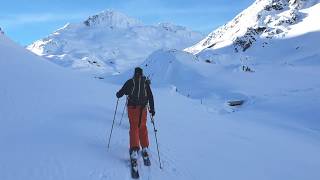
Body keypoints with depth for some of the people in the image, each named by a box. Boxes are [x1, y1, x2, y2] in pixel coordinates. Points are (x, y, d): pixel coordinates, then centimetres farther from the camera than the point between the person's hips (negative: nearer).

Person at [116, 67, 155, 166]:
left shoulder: (130, 82, 3)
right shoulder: (146, 82, 8)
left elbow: (121, 92, 5)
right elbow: (150, 96, 4)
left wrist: (118, 94, 29)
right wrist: (152, 108, 8)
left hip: (132, 106, -2)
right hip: (143, 108, 2)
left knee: (134, 127, -2)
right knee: (143, 127, 13)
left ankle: (134, 149, -15)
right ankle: (144, 148, 8)